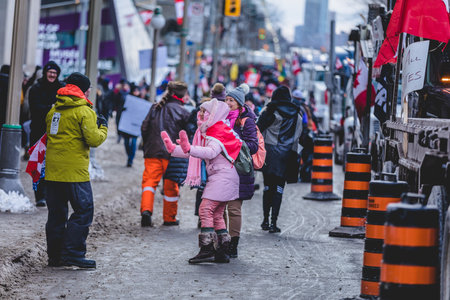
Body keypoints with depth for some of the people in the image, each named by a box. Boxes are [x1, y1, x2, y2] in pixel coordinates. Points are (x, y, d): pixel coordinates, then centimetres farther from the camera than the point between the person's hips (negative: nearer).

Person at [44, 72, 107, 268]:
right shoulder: (84, 111, -9)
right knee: (83, 210, -1)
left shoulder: (54, 110, 13)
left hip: (52, 170, 7)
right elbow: (93, 140, -14)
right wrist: (103, 128, 6)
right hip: (75, 171, -7)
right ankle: (73, 254, -8)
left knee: (56, 213, 11)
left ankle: (55, 255, 14)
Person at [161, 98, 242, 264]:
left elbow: (211, 152, -32)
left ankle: (207, 250, -19)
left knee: (206, 209, -16)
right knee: (216, 214, 11)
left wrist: (189, 149, -46)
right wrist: (173, 149, 16)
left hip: (223, 176, -11)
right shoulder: (207, 132, 18)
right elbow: (198, 152, 23)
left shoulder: (218, 132, -13)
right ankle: (222, 252, 13)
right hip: (218, 177, 11)